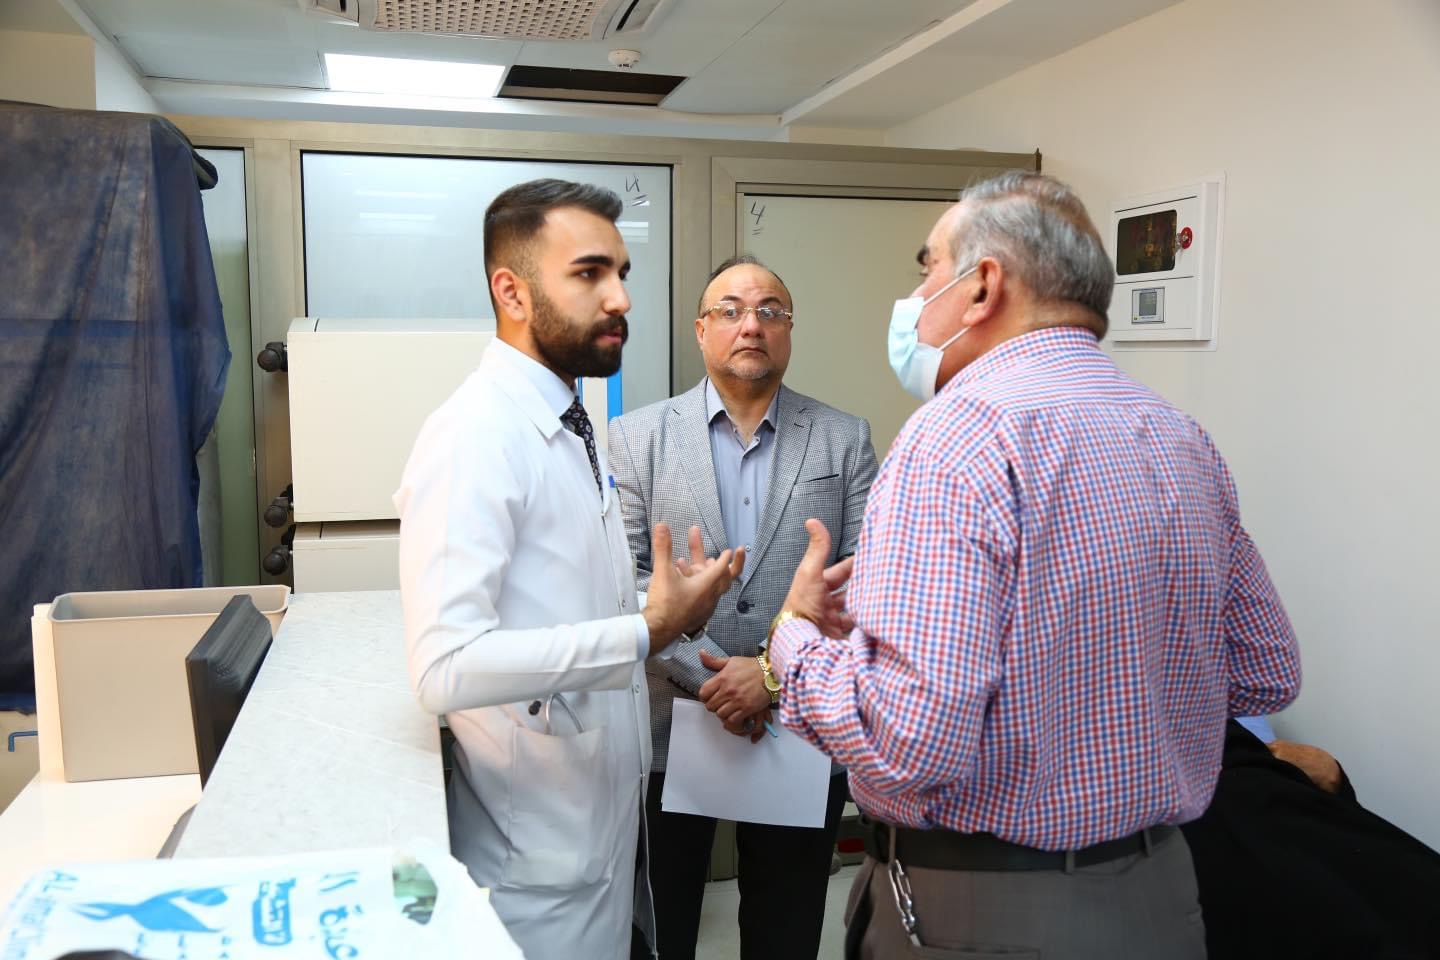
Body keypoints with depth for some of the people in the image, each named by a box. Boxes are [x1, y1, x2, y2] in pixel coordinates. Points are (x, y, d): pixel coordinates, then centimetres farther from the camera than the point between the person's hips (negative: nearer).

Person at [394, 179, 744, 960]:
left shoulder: (570, 427, 8)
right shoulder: (476, 435, -21)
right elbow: (447, 667, -29)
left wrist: (670, 604, 0)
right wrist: (647, 631, -27)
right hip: (539, 862, -8)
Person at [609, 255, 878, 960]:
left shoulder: (846, 441, 3)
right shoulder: (636, 438, 2)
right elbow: (625, 576, -5)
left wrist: (776, 672, -14)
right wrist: (705, 674, -14)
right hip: (671, 724, 0)